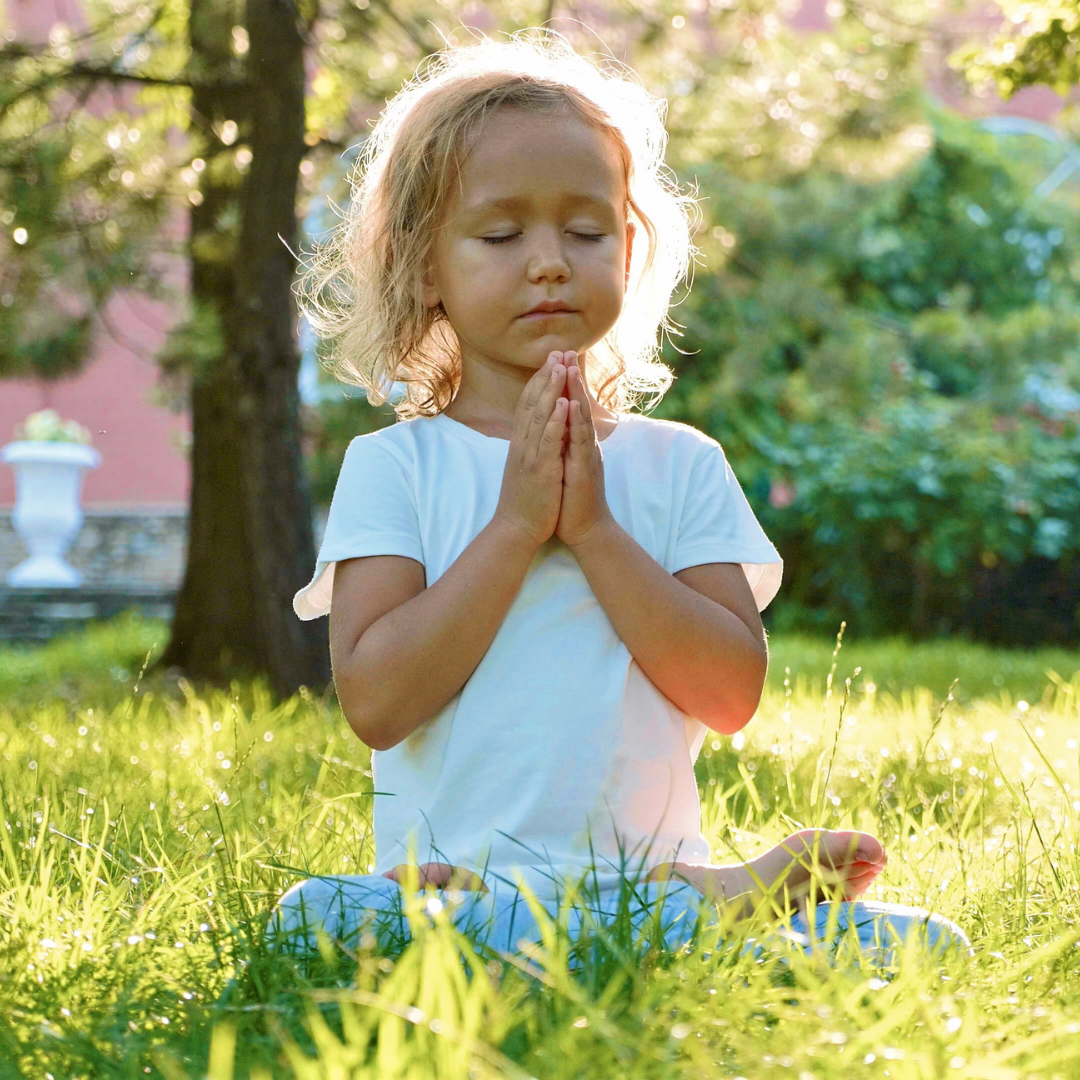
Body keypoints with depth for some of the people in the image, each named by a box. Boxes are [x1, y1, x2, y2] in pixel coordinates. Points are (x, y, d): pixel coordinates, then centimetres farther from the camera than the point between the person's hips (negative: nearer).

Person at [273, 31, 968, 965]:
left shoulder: (679, 464, 10)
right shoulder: (390, 466, 4)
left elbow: (733, 695, -1)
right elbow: (375, 701, -9)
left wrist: (593, 529, -10)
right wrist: (515, 525, -12)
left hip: (652, 875, 0)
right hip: (452, 879, 1)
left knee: (921, 942, -23)